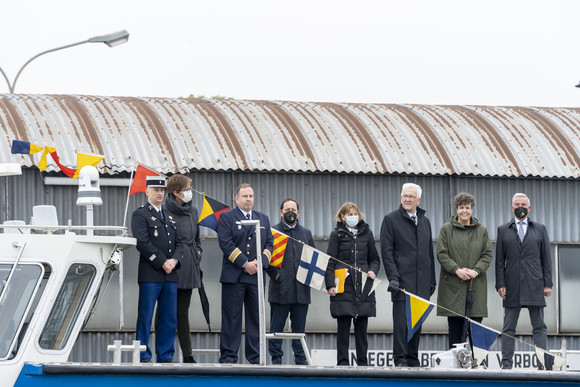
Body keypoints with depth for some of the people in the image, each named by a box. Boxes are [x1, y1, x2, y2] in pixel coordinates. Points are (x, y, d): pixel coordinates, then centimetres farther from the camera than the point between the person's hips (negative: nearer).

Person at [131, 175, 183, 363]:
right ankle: (143, 356, 0)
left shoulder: (169, 217, 21)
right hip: (150, 275, -6)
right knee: (145, 318, -4)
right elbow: (143, 243, -12)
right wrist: (162, 262, -13)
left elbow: (178, 243, 16)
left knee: (169, 318, 5)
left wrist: (174, 260, -4)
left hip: (170, 276, 6)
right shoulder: (140, 215, -1)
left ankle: (166, 356, 11)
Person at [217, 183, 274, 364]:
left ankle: (255, 357, 7)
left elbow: (269, 243, 13)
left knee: (256, 317, 4)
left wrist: (261, 262, -6)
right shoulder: (226, 217, 3)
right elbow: (226, 243, -7)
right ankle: (228, 357, 0)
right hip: (233, 276, -4)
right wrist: (245, 264, -14)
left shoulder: (263, 219, 18)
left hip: (257, 275, 4)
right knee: (231, 318, -3)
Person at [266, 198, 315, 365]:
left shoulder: (306, 233, 17)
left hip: (301, 289, 3)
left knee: (299, 327, 6)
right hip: (280, 288, -3)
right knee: (276, 327, -2)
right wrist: (275, 274, -9)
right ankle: (276, 359, 2)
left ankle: (301, 360, 9)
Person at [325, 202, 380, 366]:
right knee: (343, 326, -4)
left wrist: (372, 271, -1)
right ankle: (343, 362, 1)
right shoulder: (337, 234, 5)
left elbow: (374, 258, 20)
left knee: (362, 327, 3)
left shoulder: (366, 233, 13)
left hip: (363, 286, 3)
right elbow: (330, 262, 1)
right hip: (343, 286, -3)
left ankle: (363, 362, 9)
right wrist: (330, 284, -9)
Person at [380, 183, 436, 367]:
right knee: (401, 321, -8)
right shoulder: (391, 220, 0)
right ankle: (400, 360, -6)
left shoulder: (424, 221, 17)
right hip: (402, 281, -5)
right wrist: (393, 277, -15)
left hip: (421, 282, 5)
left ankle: (413, 360, 13)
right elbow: (386, 251, -5)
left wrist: (432, 280, 16)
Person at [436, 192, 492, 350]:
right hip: (453, 286, -1)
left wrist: (476, 271, -9)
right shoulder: (447, 229, 7)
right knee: (455, 328, -3)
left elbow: (487, 255, 8)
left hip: (476, 285, 1)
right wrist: (457, 270, -13)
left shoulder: (481, 230, 12)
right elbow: (441, 254, 1)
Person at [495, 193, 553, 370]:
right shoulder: (503, 230, 11)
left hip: (534, 285, 0)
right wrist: (500, 284, -2)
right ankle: (506, 362, 4)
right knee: (508, 328, 1)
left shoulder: (540, 229, 12)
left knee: (539, 327, 0)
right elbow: (499, 260, 8)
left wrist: (547, 284, 1)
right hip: (512, 286, 0)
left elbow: (546, 259, 9)